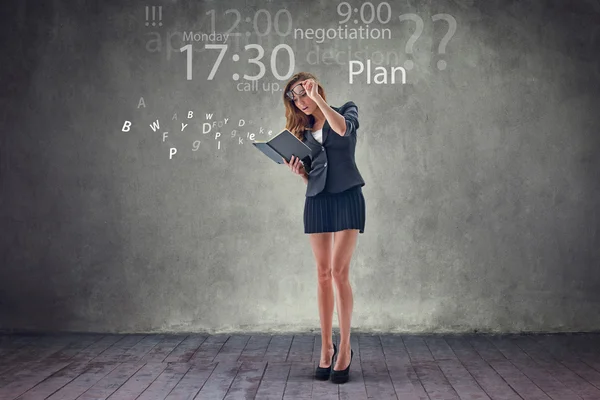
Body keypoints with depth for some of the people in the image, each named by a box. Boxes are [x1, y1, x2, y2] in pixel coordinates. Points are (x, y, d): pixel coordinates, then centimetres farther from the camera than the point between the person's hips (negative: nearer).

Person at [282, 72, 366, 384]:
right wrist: (298, 171, -5)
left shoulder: (346, 110, 6)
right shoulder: (303, 129, 16)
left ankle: (344, 348, -2)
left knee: (339, 272, -10)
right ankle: (326, 346, 11)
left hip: (347, 197, -4)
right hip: (316, 200, 4)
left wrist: (318, 98, -18)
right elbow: (309, 176, 16)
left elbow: (343, 128, -20)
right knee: (323, 275, 2)